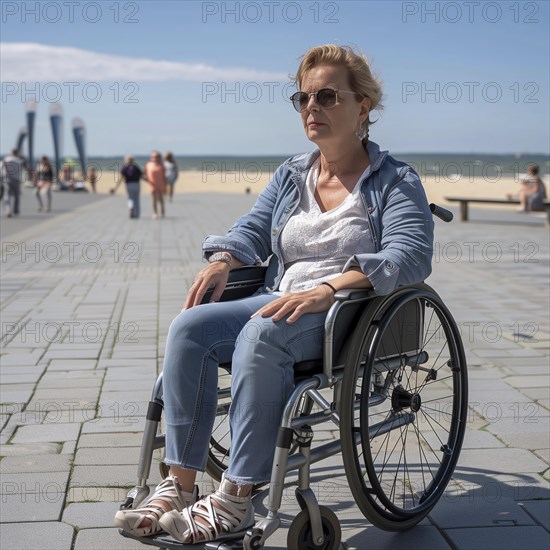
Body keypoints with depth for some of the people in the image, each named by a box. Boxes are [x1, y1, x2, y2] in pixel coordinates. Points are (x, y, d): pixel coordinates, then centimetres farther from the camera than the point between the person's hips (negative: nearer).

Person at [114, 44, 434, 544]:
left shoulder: (395, 181, 1)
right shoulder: (290, 175, 20)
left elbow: (411, 255, -15)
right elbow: (253, 230, 21)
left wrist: (326, 290, -29)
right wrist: (222, 261, -5)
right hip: (282, 301, 6)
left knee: (262, 334, -36)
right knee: (189, 328, -20)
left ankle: (236, 502, -30)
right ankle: (179, 487, -18)